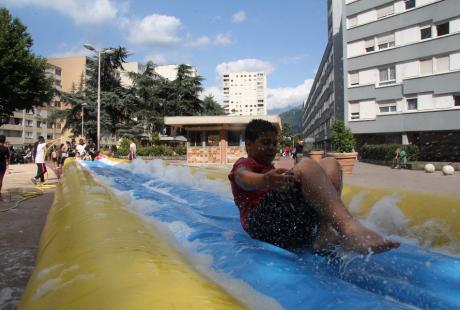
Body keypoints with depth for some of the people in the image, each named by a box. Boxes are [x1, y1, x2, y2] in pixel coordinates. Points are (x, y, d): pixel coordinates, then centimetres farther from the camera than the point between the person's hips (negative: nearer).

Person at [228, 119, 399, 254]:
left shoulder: (270, 169, 39)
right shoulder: (243, 164, 13)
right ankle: (349, 227, -48)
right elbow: (242, 177, -12)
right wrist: (266, 180, -36)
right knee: (306, 166, -25)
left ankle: (325, 233, -23)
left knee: (330, 164, -1)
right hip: (262, 221, -7)